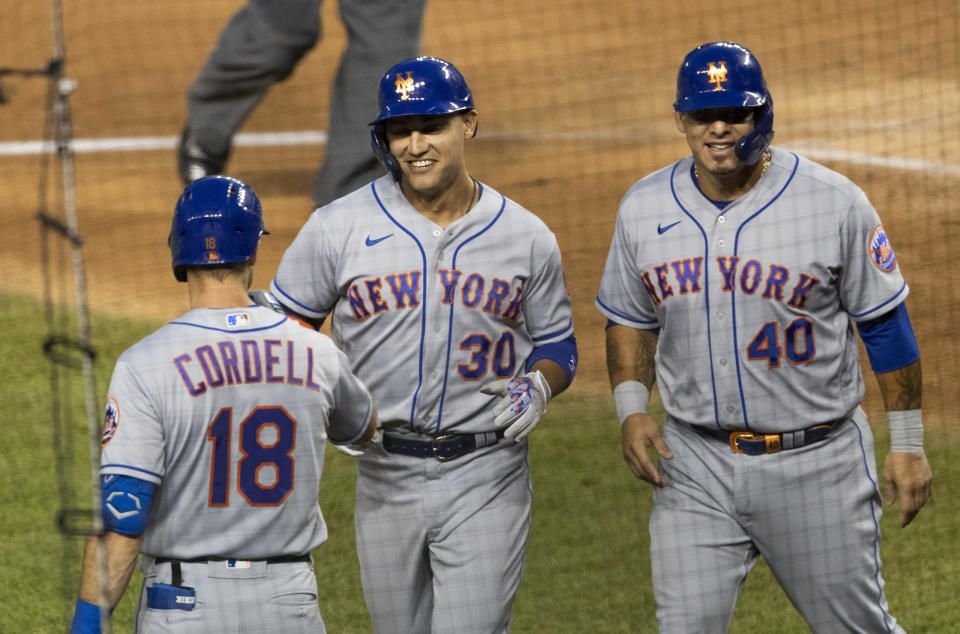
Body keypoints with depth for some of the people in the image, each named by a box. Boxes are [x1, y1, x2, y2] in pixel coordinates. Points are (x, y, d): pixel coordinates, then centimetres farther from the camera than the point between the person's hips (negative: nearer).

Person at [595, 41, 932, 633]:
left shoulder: (834, 202, -9)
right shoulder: (644, 208, 1)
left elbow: (885, 323, -2)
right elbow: (630, 319, 15)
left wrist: (908, 444, -2)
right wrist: (631, 409, -1)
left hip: (816, 463, -2)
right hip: (695, 464, 3)